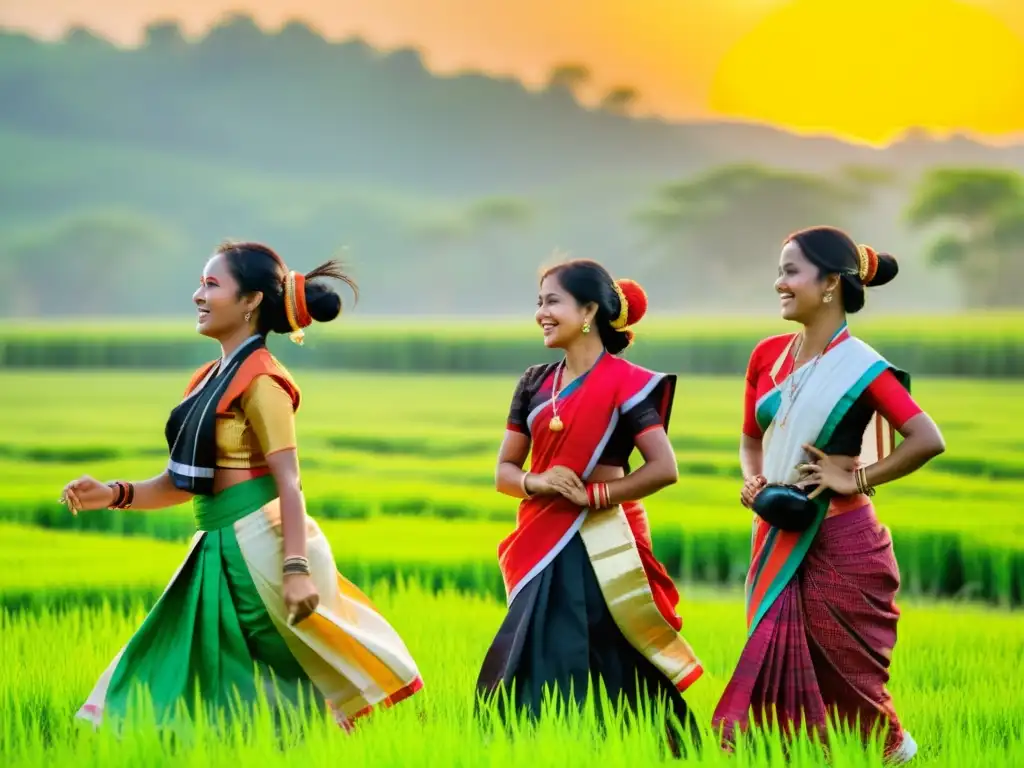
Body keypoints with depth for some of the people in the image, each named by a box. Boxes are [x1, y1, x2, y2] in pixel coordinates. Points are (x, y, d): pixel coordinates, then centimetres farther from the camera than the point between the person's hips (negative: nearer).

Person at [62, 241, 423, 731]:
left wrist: (297, 568, -25)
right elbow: (186, 483, 16)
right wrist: (113, 496, 3)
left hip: (260, 545, -9)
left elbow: (289, 481, -17)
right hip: (224, 550, 9)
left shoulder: (260, 380, -10)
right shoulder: (210, 379, 15)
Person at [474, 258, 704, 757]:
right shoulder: (536, 383, 9)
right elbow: (504, 471, 12)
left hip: (600, 547, -6)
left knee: (602, 676, -6)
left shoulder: (624, 383, -8)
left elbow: (664, 467, -14)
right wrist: (535, 482, -10)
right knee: (535, 675, 5)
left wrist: (593, 494, -13)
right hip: (545, 547, 6)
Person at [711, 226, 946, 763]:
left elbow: (928, 440, -20)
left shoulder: (861, 368, -12)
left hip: (839, 542, -5)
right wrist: (752, 480, -2)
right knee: (778, 663, 4)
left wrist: (857, 479, -16)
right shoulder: (767, 356, 6)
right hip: (777, 538, 6)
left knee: (844, 673, 4)